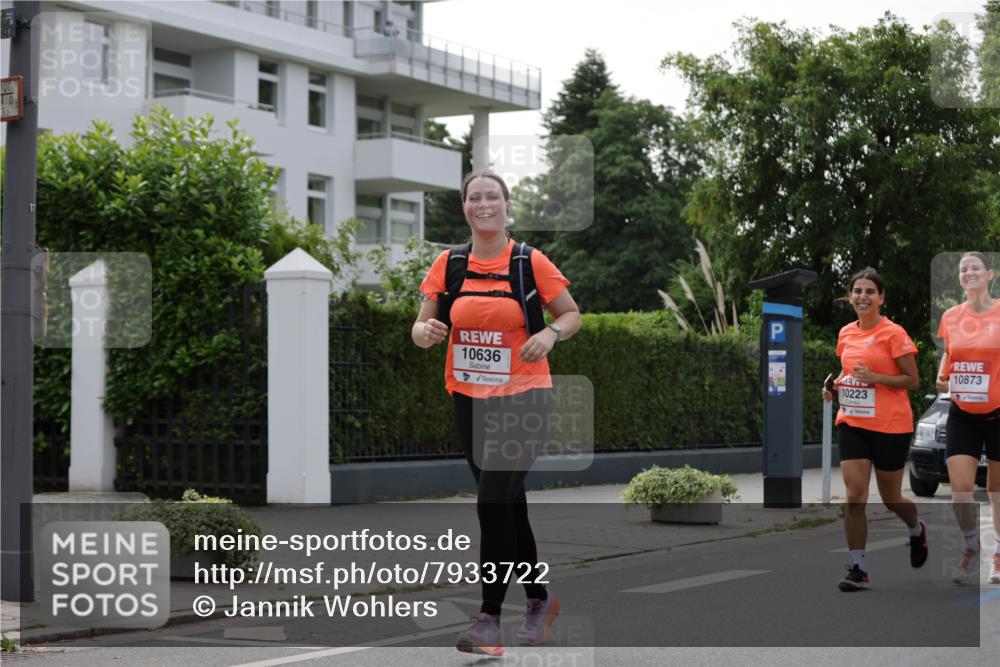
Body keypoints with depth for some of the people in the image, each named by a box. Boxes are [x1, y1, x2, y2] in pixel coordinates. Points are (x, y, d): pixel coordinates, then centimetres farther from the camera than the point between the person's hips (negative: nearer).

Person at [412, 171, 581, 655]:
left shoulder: (531, 263, -6)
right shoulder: (447, 264, 3)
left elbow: (572, 314, 4)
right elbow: (421, 328, 6)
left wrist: (550, 333, -17)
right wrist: (426, 331, -18)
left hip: (522, 397, -4)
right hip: (469, 399, 4)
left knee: (493, 504, -14)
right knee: (509, 506, 14)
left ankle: (489, 617, -7)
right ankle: (540, 600, 31)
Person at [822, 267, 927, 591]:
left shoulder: (894, 333, -10)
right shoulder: (846, 334, 7)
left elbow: (913, 380, -9)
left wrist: (874, 377, -22)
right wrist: (835, 385, 2)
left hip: (890, 427, -4)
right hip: (852, 423, 4)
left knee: (890, 498, 10)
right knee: (854, 496, -7)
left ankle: (917, 530, 44)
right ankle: (858, 569, -2)